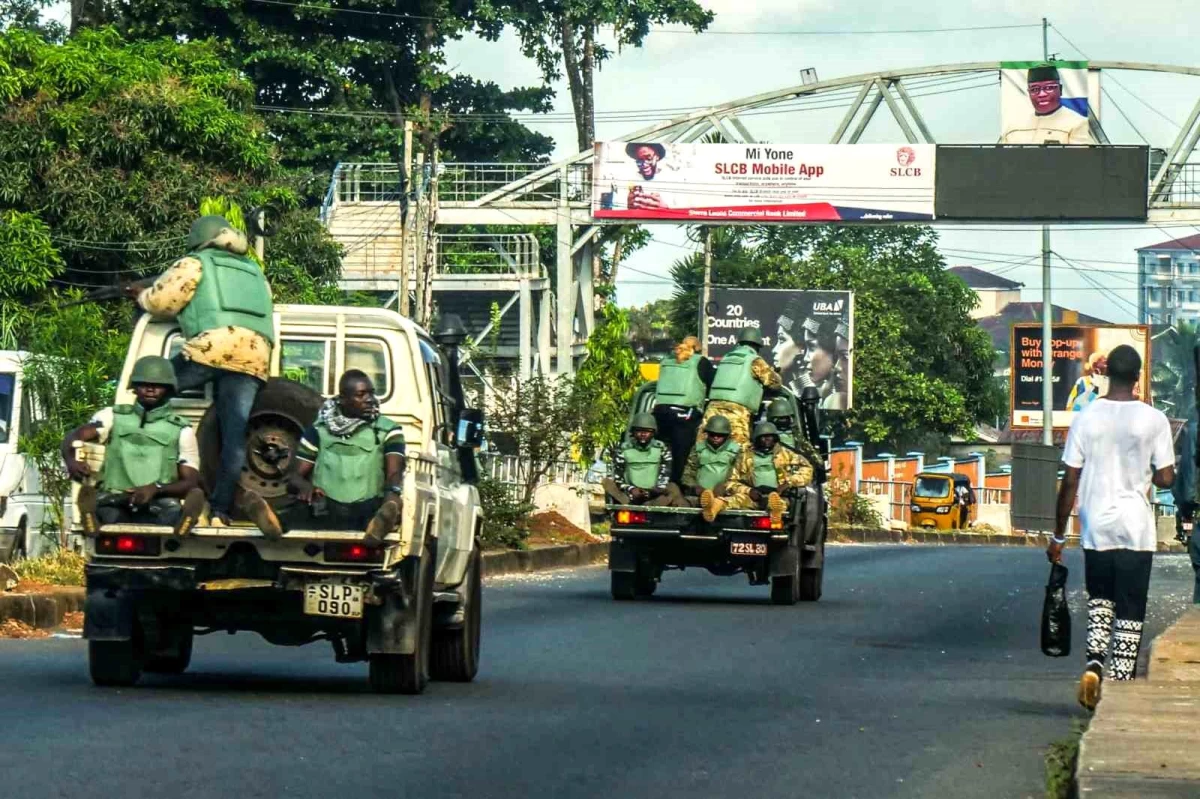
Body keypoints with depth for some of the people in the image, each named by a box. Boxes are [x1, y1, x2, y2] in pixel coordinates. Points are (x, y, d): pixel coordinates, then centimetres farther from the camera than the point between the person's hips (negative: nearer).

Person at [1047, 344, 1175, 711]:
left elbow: (1070, 482, 0)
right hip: (1137, 530, -2)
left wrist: (1058, 536, 7)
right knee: (1130, 612, 5)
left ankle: (1094, 663, -3)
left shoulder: (1086, 419, -2)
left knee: (1099, 600, 18)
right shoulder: (1154, 420, -6)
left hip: (1096, 529, 2)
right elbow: (1165, 478, -4)